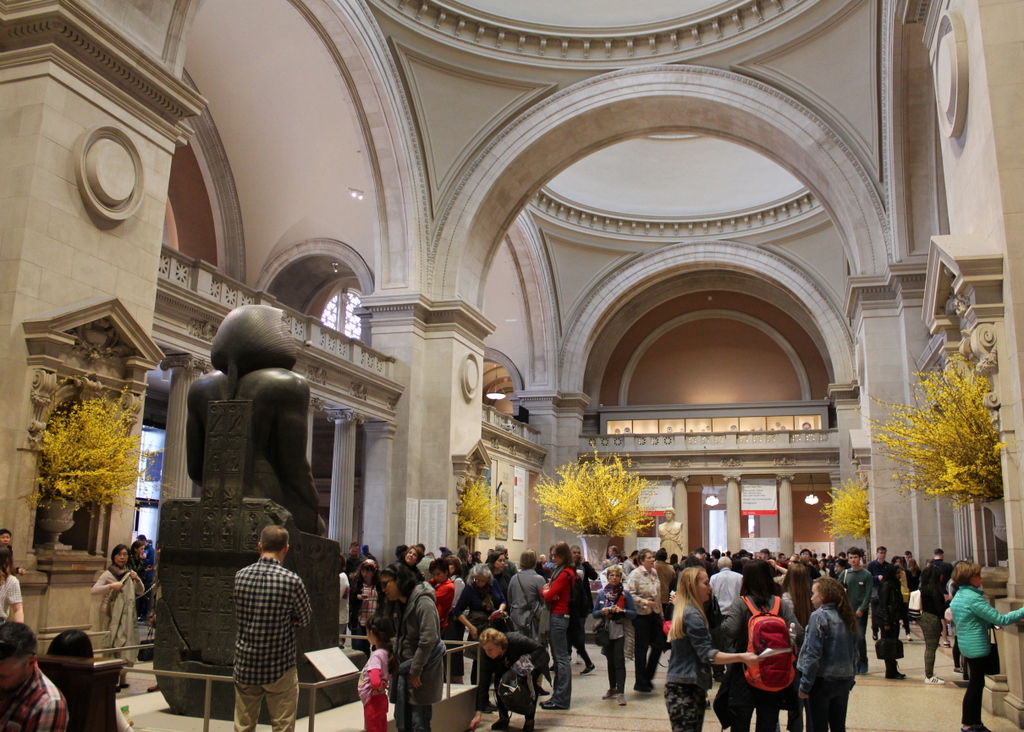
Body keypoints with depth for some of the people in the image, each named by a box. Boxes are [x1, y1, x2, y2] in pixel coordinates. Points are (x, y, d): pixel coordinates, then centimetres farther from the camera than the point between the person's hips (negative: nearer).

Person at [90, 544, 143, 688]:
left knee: (127, 642, 5)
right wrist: (111, 586, -24)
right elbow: (94, 590, -12)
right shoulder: (108, 574, -1)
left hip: (128, 615, 5)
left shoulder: (129, 573, 13)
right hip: (113, 615, -5)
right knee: (114, 644, -10)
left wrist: (137, 580, -1)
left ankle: (123, 675, 15)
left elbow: (140, 591, 17)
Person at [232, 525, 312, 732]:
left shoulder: (240, 576, -3)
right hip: (280, 668, -4)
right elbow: (305, 620, -2)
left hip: (245, 666, 4)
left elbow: (238, 617, 10)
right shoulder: (291, 580, -15)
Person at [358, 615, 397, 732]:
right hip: (381, 699, 8)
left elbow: (375, 682, -36)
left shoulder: (376, 655, -23)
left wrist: (381, 687, -16)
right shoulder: (388, 652, 1)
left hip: (373, 701, -8)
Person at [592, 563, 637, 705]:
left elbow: (634, 613, -1)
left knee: (619, 661, -8)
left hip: (620, 632, -3)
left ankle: (620, 692, -7)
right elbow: (595, 613, 9)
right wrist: (602, 612, -12)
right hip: (606, 632, 3)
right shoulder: (602, 593, 6)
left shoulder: (625, 593, -2)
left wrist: (622, 611, -18)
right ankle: (612, 688, 28)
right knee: (610, 661, 15)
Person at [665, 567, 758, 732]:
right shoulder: (692, 615, -17)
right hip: (687, 687, -10)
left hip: (677, 686, 10)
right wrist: (741, 657, -32)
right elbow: (707, 654, -23)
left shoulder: (681, 611, 14)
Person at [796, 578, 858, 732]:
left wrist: (805, 685, -14)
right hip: (844, 681, 7)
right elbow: (854, 654, 12)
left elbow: (812, 654, -18)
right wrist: (850, 681, 20)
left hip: (821, 680, -7)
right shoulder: (847, 617, 5)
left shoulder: (819, 616, -15)